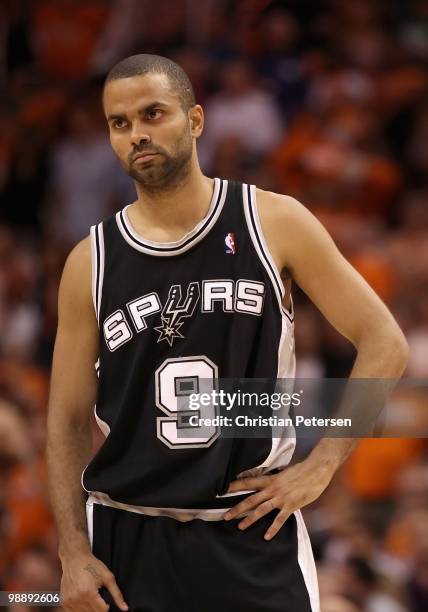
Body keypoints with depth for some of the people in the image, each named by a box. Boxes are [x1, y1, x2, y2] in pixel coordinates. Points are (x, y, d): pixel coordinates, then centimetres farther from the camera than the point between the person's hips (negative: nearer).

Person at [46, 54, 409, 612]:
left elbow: (384, 343, 0)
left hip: (254, 532, -1)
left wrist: (319, 467, -7)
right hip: (126, 539, 1)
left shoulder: (274, 223, -2)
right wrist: (73, 555, -3)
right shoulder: (91, 262, 3)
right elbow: (69, 419, 7)